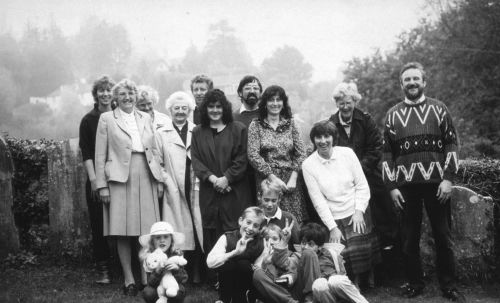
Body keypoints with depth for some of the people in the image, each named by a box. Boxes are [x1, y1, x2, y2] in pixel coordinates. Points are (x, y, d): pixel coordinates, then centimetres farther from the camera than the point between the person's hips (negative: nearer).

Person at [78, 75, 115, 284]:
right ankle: (103, 269, 7)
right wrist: (93, 178, -9)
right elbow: (86, 153, 0)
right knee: (99, 223, 0)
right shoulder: (88, 120, 5)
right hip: (97, 179, -1)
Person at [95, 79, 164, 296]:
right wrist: (102, 185, -5)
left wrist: (160, 180, 8)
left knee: (147, 232, 1)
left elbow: (155, 150, 15)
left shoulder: (145, 118, 15)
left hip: (146, 177, 3)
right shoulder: (106, 119, 5)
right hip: (120, 178, -3)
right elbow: (100, 155, 2)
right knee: (123, 231, -2)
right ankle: (129, 279, 7)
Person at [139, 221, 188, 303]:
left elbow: (184, 279, -16)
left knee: (177, 291, -33)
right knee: (148, 292, -30)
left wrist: (177, 269, -36)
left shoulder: (177, 254, -12)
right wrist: (157, 272, -39)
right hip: (158, 290, 1)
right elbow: (151, 283, -19)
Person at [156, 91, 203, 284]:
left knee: (198, 229, -1)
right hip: (174, 191, -1)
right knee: (178, 233, -3)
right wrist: (167, 182, -4)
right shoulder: (161, 134, 8)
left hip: (196, 189, 1)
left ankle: (196, 273, 6)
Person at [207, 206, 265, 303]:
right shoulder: (227, 238, -12)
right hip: (227, 284, 0)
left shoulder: (261, 243, -9)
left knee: (243, 264, -27)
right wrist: (235, 252, -35)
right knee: (228, 263, -28)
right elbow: (210, 262, -26)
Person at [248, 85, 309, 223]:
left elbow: (301, 153, 6)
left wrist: (293, 178, -7)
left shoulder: (290, 123, 10)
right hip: (266, 180, -2)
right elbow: (253, 155, -4)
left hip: (290, 181, 2)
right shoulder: (256, 125, 4)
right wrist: (272, 177, -11)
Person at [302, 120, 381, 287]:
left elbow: (362, 186, 3)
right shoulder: (308, 165, -4)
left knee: (362, 249, -12)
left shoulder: (347, 153, -1)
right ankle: (355, 283, 7)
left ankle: (371, 280, 10)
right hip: (334, 219, -1)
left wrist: (359, 211, -7)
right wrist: (332, 227, -8)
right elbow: (318, 200, -4)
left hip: (357, 216, 1)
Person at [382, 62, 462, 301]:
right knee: (409, 238, 7)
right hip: (405, 185, 1)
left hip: (436, 182, -1)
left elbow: (452, 145, 2)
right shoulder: (392, 115, 9)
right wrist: (391, 186, 0)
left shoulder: (438, 109, 6)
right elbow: (387, 154, 7)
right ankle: (415, 284, 20)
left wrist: (448, 178, -7)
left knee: (443, 236, 4)